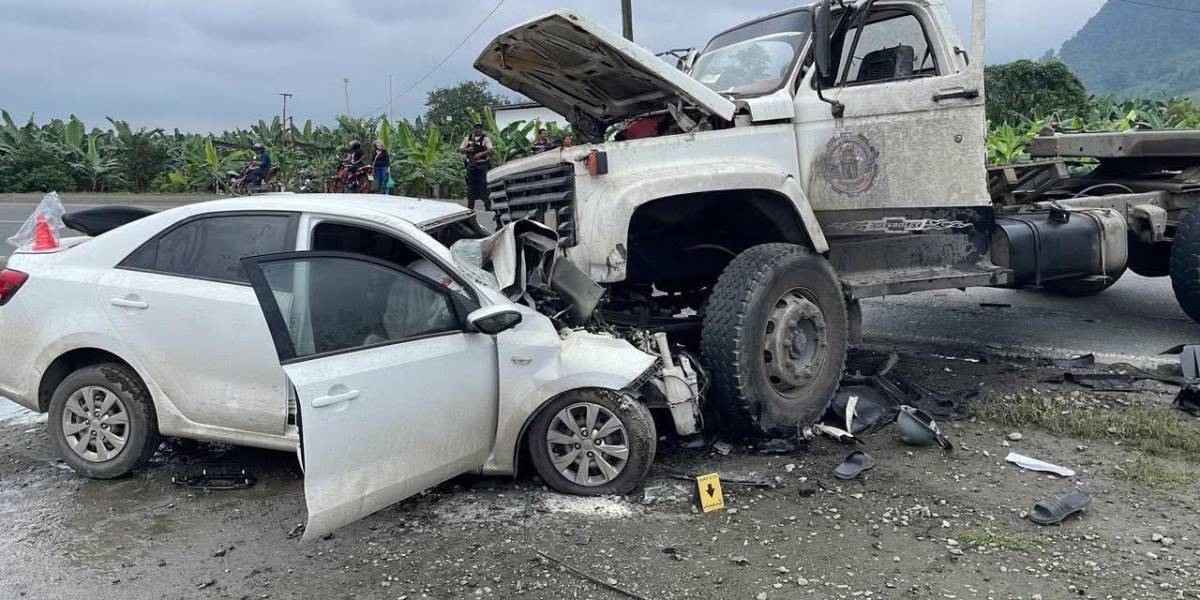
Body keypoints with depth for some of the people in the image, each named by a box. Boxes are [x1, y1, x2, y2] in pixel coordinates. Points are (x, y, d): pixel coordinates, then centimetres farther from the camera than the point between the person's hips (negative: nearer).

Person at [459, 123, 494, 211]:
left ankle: (487, 206, 1)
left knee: (483, 185, -5)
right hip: (471, 165, 4)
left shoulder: (485, 138, -2)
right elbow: (461, 149, 10)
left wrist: (481, 154, -24)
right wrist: (468, 149, -11)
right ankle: (470, 207, 16)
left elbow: (491, 150, -12)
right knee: (471, 184, 8)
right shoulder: (467, 138, 9)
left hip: (482, 165, -4)